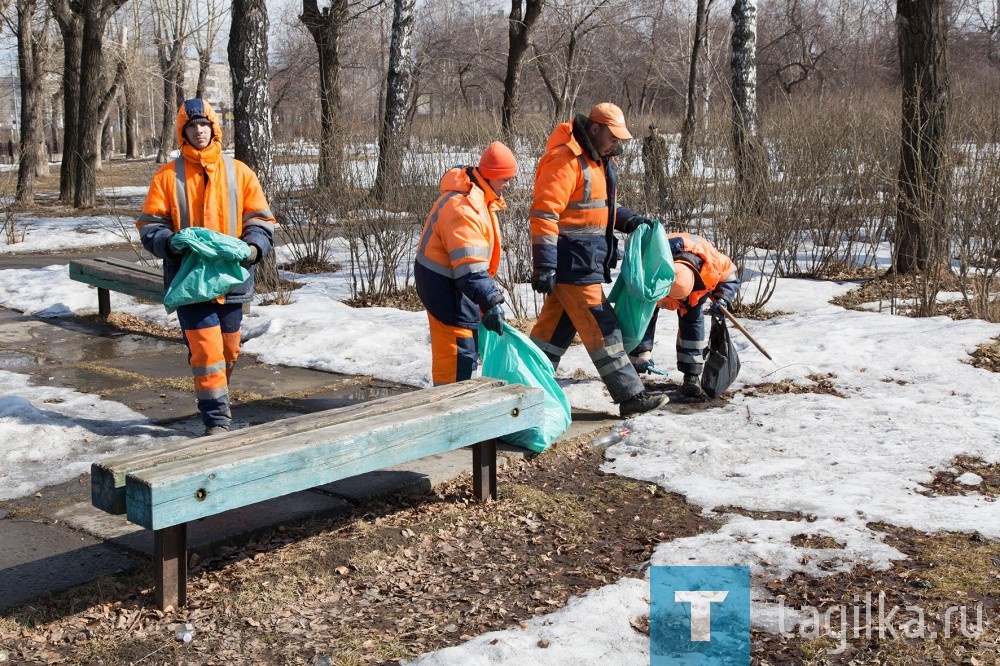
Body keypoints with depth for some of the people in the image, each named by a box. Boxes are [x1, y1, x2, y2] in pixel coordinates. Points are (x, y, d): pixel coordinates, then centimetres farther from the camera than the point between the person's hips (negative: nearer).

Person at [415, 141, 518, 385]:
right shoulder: (463, 207, -27)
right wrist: (490, 303, -36)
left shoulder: (476, 196, 9)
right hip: (444, 284, -11)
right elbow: (469, 266, -33)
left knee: (468, 349, 19)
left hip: (455, 281, 11)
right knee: (456, 353, -8)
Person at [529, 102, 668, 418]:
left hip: (588, 258, 10)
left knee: (556, 325, 14)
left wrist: (630, 220, 6)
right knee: (602, 329, -6)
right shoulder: (566, 160, -17)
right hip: (573, 261, -10)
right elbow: (544, 214, -22)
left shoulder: (601, 160, 15)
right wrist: (543, 266, -26)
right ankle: (630, 396, -2)